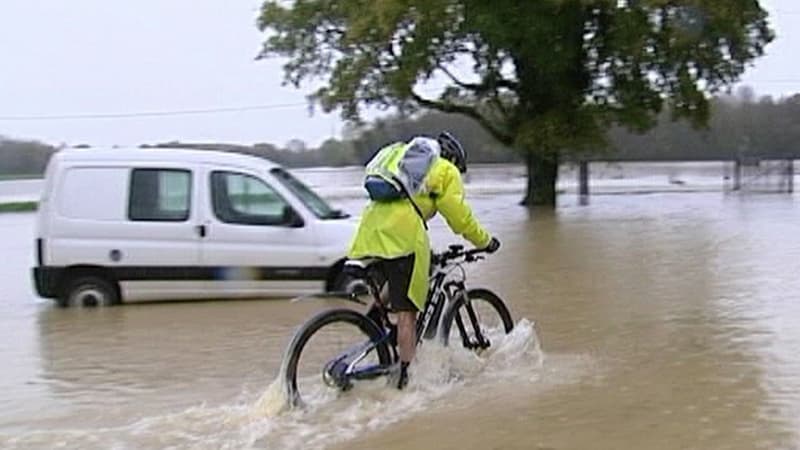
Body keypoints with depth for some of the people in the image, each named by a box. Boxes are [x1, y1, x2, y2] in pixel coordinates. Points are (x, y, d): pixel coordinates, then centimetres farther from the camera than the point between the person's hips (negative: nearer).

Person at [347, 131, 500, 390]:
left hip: (369, 228, 6)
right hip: (403, 234, -6)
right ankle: (404, 375, -5)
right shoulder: (446, 171, 16)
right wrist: (485, 242, 22)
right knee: (406, 310, -5)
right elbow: (458, 215, 9)